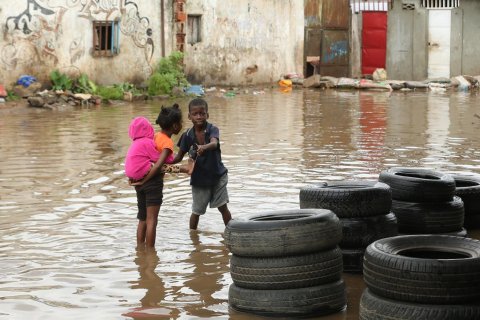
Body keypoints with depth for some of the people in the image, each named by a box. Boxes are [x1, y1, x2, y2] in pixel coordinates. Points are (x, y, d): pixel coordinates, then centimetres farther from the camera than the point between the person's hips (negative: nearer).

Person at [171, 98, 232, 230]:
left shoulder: (212, 130, -14)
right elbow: (179, 157, -2)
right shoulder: (188, 135, -8)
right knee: (196, 211, 11)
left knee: (223, 207, 2)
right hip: (198, 178, 2)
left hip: (217, 175, -2)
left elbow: (214, 143, -37)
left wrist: (204, 147, -59)